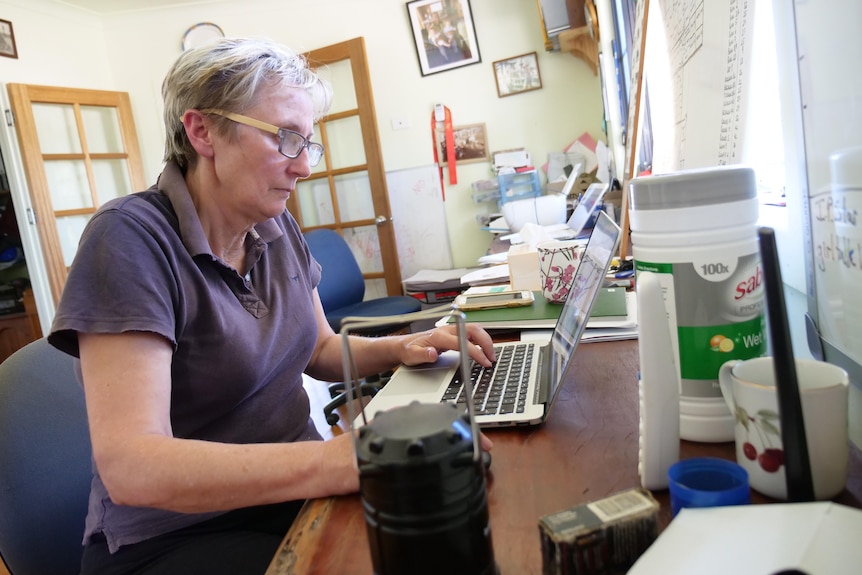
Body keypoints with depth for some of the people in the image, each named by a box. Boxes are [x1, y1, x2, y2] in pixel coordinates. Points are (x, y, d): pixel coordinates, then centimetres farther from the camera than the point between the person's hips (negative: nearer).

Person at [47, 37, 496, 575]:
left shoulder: (278, 229, 1)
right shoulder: (130, 239, -19)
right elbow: (129, 466, -28)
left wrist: (400, 348, -6)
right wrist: (342, 461, -39)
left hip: (294, 490, 6)